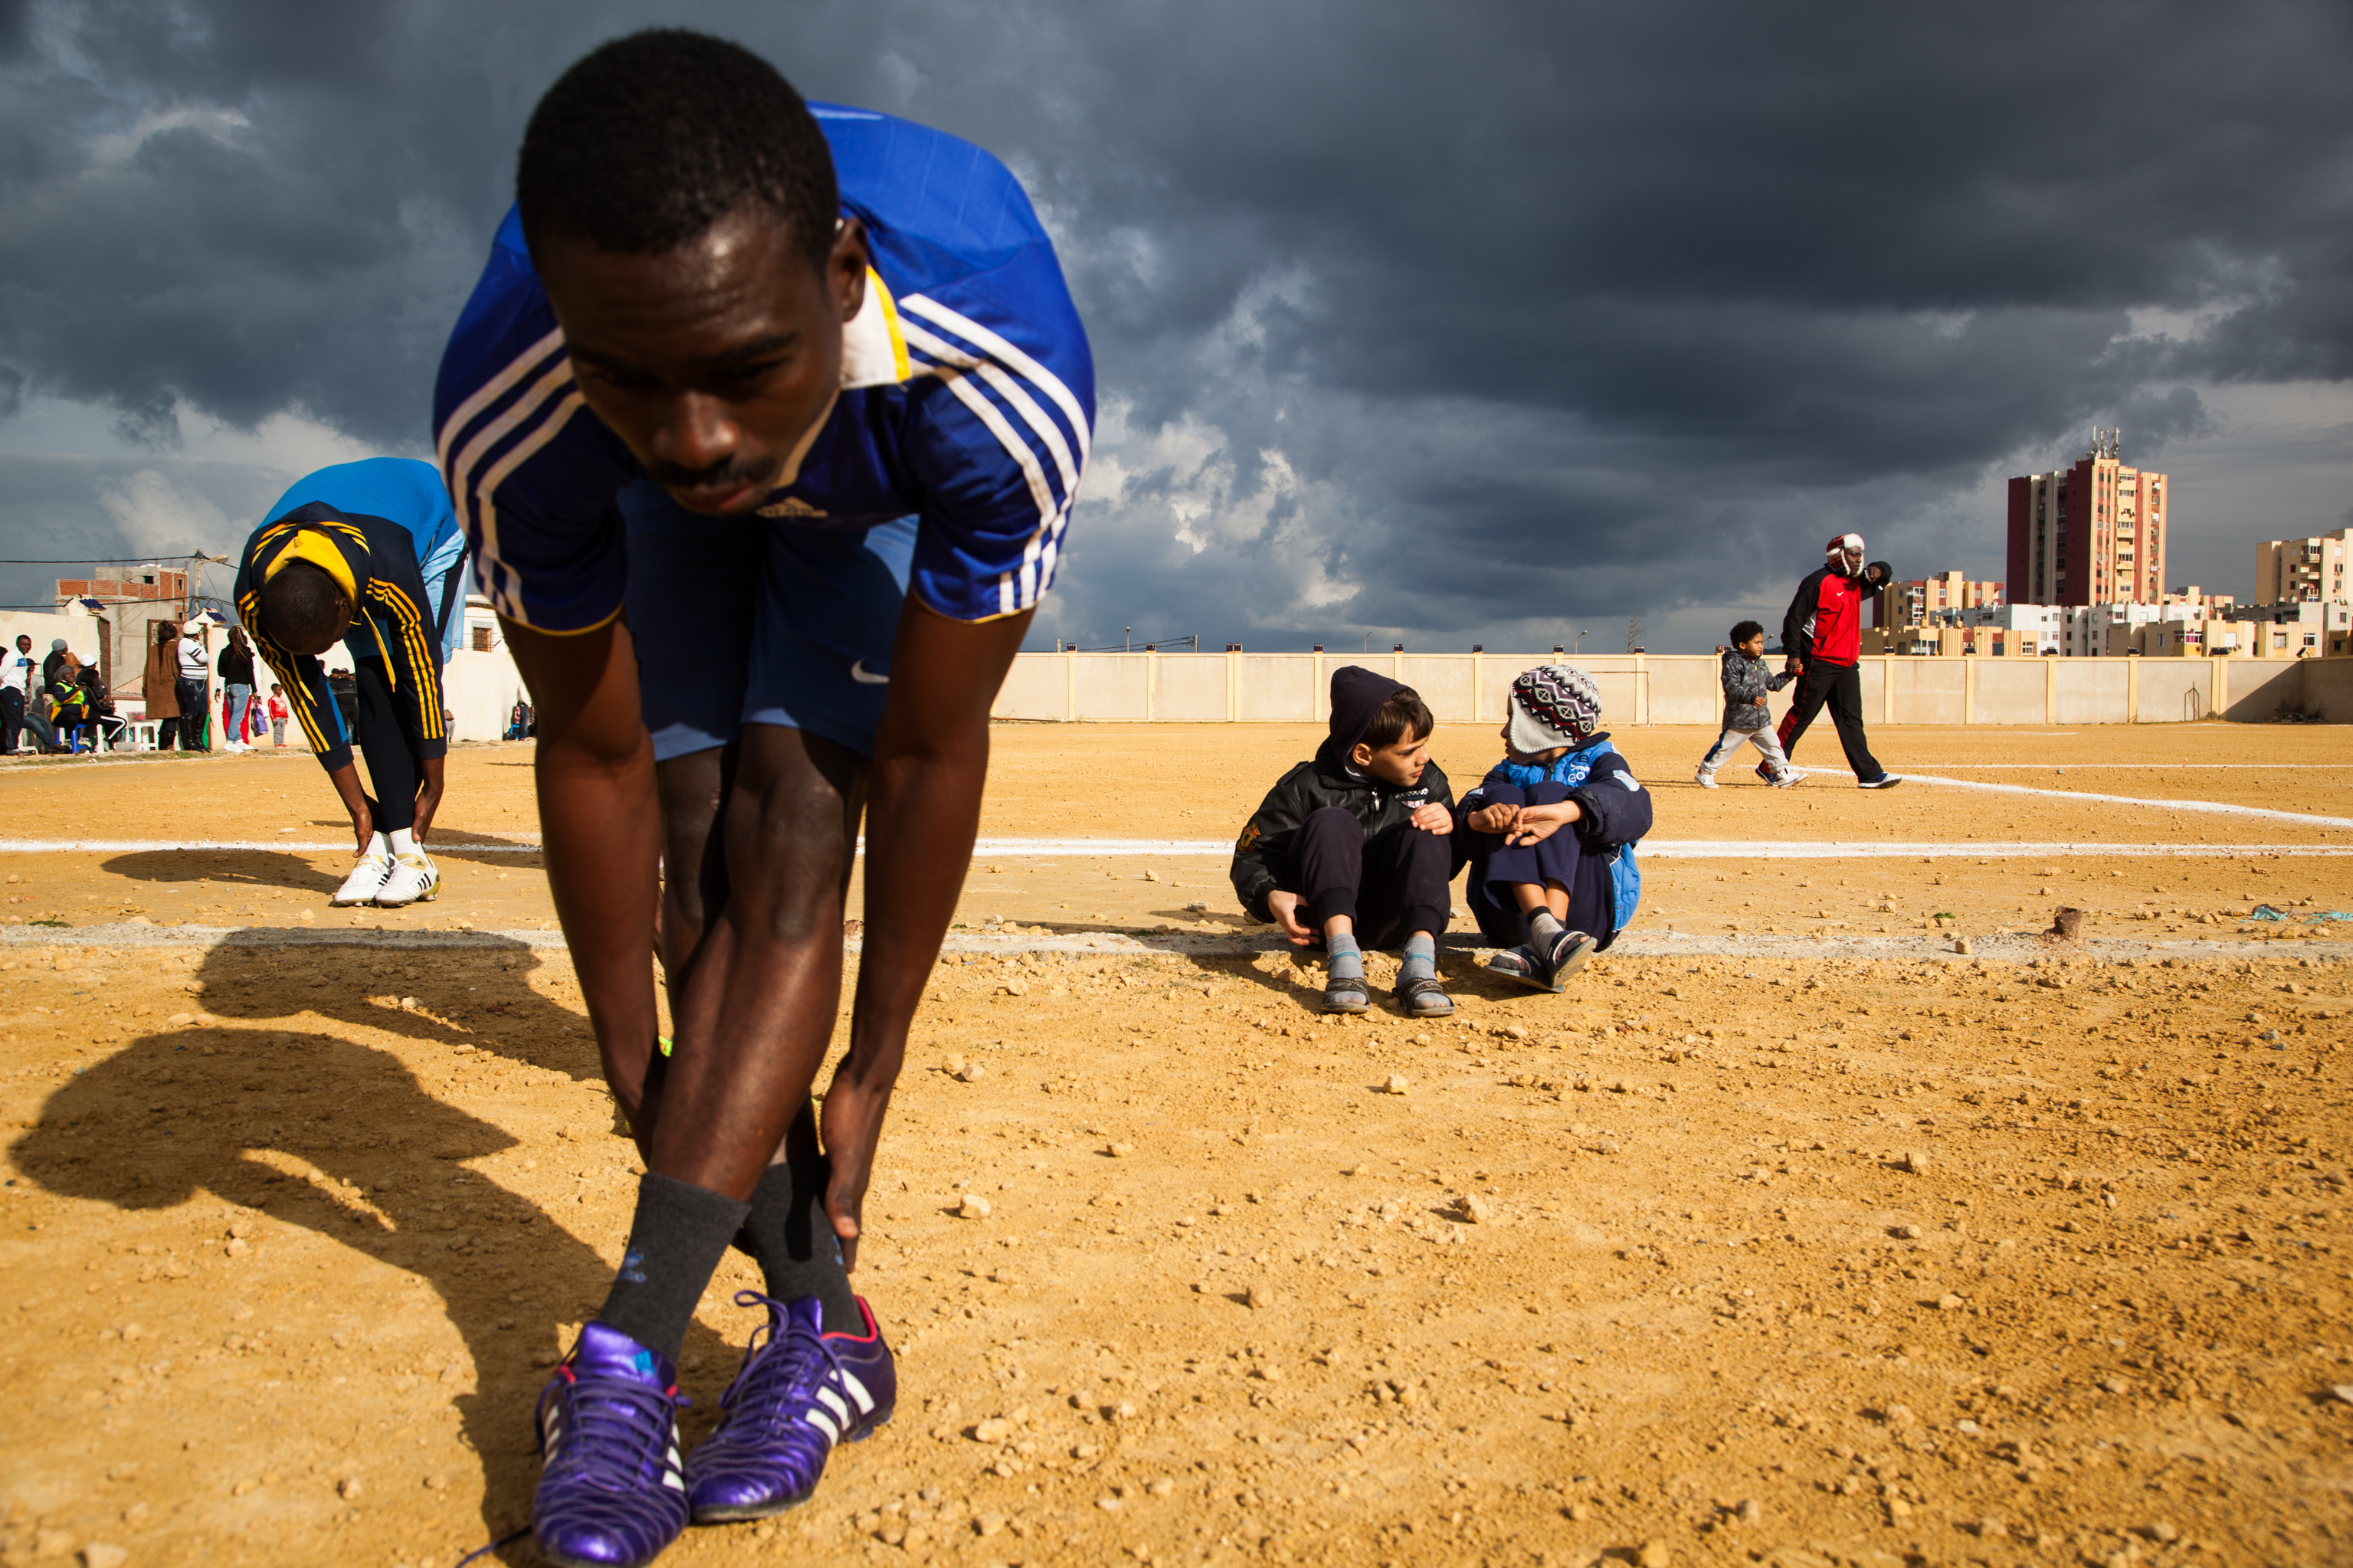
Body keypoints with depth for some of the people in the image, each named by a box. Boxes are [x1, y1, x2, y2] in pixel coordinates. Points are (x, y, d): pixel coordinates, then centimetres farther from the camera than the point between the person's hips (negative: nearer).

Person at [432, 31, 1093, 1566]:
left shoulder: (1001, 382, -43)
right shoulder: (505, 415, -38)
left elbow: (930, 751, -31)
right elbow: (594, 758, -25)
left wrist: (873, 1068, -21)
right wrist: (635, 1068, -14)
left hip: (891, 498, -1)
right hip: (661, 523, 2)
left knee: (791, 823, -20)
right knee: (700, 852, -12)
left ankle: (630, 1349, -19)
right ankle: (821, 1323, -2)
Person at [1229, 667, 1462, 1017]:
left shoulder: (1429, 782, 5)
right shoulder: (1305, 788, -7)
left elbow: (1447, 866, 10)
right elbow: (1252, 856, -5)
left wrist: (1449, 827, -13)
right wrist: (1271, 897, -27)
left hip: (1392, 921, 3)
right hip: (1325, 917, -2)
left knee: (1423, 832, -21)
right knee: (1331, 821, -26)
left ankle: (1420, 963, -41)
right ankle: (1343, 959, -47)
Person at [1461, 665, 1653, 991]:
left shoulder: (1599, 759, 14)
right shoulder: (1507, 772, 26)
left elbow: (1633, 806, -11)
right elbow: (1471, 804, 2)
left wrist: (1566, 811, -32)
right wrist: (1478, 816, -24)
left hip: (1591, 912, -2)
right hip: (1513, 915, 3)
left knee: (1547, 793, -18)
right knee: (1504, 797, -13)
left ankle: (1541, 952, -44)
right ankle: (1545, 930, -41)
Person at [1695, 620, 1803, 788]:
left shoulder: (1760, 664, 15)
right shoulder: (1733, 663, -11)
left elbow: (1773, 683, 24)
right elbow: (1732, 688, -23)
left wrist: (1789, 675, 11)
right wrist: (1750, 697, -36)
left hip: (1761, 718, 7)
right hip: (1738, 719, -7)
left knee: (1773, 745, 5)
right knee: (1725, 747, 0)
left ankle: (1783, 774, 14)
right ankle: (1704, 773, 13)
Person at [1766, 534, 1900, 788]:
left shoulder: (1855, 582, 16)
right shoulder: (1818, 582, -9)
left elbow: (1886, 573, 31)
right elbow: (1794, 618, -12)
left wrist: (1877, 570, 5)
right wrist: (1793, 655, -20)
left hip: (1847, 664, 8)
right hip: (1819, 662, -8)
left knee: (1851, 719, 5)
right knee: (1802, 715, -5)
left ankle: (1869, 774, 2)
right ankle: (1770, 767, 2)